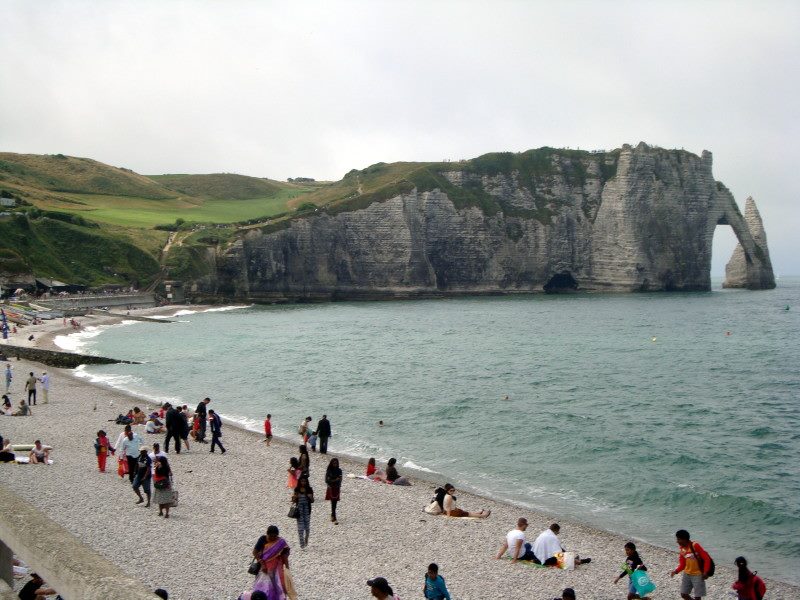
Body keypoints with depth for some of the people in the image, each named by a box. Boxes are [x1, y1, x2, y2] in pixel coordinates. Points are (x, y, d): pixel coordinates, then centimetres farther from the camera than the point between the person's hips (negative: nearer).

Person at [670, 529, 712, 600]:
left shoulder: (695, 546, -20)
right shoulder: (681, 548, -1)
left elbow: (707, 558, -18)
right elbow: (682, 564, 4)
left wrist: (705, 572, -24)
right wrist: (676, 571, -13)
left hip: (698, 574, -6)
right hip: (687, 574, 6)